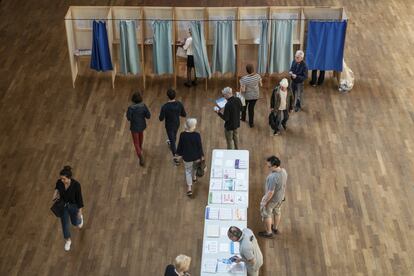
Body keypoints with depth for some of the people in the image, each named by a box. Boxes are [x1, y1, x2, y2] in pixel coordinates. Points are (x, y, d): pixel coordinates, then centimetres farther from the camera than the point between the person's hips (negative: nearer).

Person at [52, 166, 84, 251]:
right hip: (63, 205, 3)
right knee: (65, 224, 16)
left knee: (75, 222, 23)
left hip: (73, 205, -2)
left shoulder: (76, 185, -34)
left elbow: (79, 198, -20)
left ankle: (80, 218, 61)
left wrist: (80, 211, -12)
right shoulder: (59, 182, -23)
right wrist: (56, 193, -17)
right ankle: (68, 241, 43)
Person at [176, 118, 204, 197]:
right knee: (194, 167, 32)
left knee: (188, 171, 16)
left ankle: (189, 188, 11)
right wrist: (202, 155, 1)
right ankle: (194, 177, 58)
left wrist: (179, 154, 9)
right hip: (196, 156, 1)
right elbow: (200, 146, -13)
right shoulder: (197, 135, -23)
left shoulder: (182, 135, -20)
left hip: (187, 157, -1)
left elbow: (180, 146, -8)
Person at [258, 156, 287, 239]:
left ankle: (268, 232, 36)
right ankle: (275, 228, 52)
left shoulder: (273, 177, -40)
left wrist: (264, 202, -16)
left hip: (272, 198, -7)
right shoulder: (283, 171, -15)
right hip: (280, 197, 7)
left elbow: (270, 192, -31)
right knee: (277, 212, 29)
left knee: (266, 214, 18)